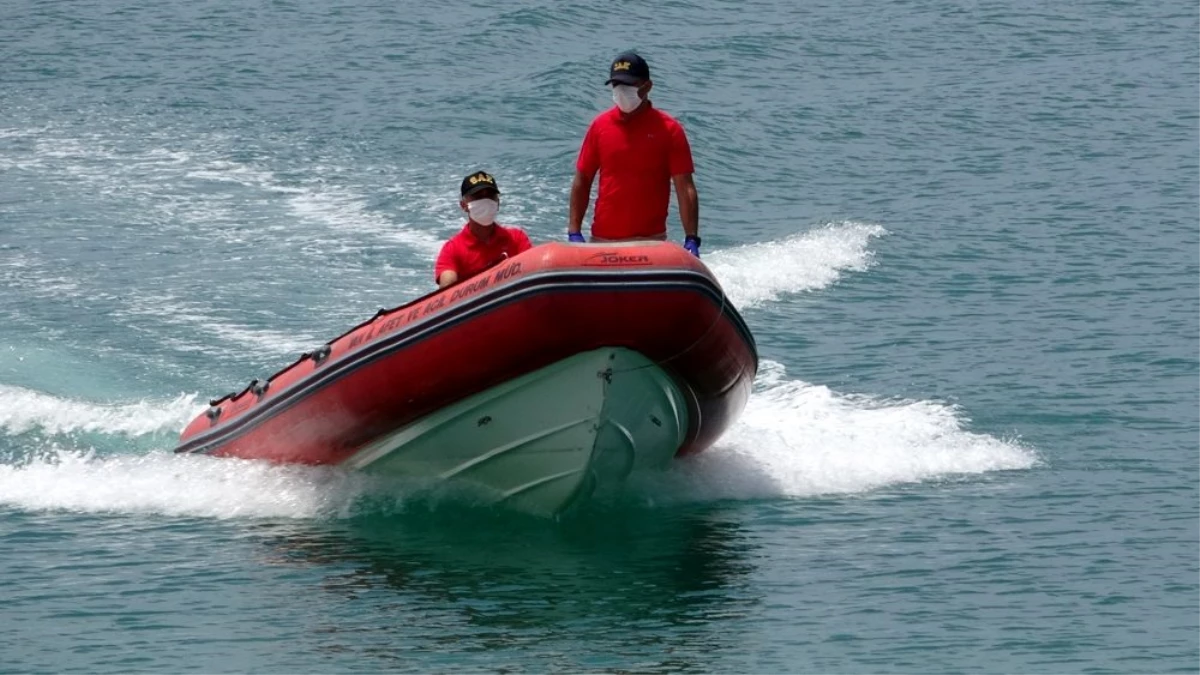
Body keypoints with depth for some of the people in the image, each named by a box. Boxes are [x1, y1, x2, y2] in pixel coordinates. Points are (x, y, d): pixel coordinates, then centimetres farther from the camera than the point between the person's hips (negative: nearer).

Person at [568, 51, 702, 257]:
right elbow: (582, 181, 9)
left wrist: (691, 239, -15)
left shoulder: (669, 130, -2)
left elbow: (685, 188, -6)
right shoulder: (600, 126, 5)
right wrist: (574, 232, 1)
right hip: (602, 241, 3)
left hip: (650, 241, -3)